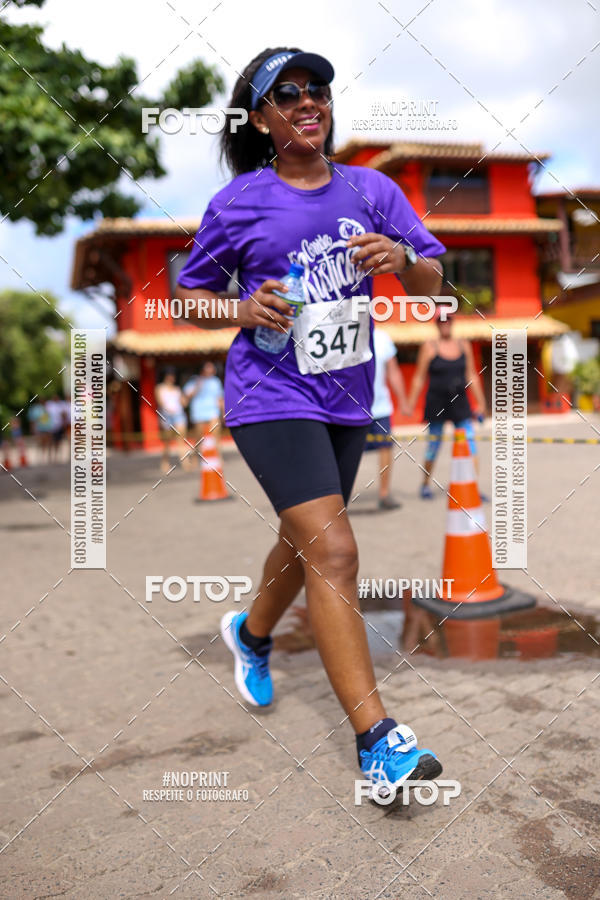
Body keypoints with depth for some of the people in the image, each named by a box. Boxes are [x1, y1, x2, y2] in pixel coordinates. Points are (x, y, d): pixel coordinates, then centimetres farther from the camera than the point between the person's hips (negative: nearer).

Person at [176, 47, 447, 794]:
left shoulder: (372, 190, 5)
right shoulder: (238, 203, -3)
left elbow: (434, 280, 5)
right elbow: (193, 289, 7)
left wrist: (400, 260, -18)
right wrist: (242, 313, -13)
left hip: (347, 401, 5)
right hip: (272, 398, -5)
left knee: (306, 546, 19)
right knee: (333, 551, -18)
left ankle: (251, 634, 50)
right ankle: (376, 739, -12)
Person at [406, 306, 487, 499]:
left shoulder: (464, 346, 9)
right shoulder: (429, 347, -1)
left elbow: (472, 376, 13)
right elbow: (419, 378, 0)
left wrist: (480, 402, 12)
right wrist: (411, 404, -4)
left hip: (460, 402, 3)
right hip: (436, 402, -3)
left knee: (470, 443, -5)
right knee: (433, 445, 4)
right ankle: (425, 485, 21)